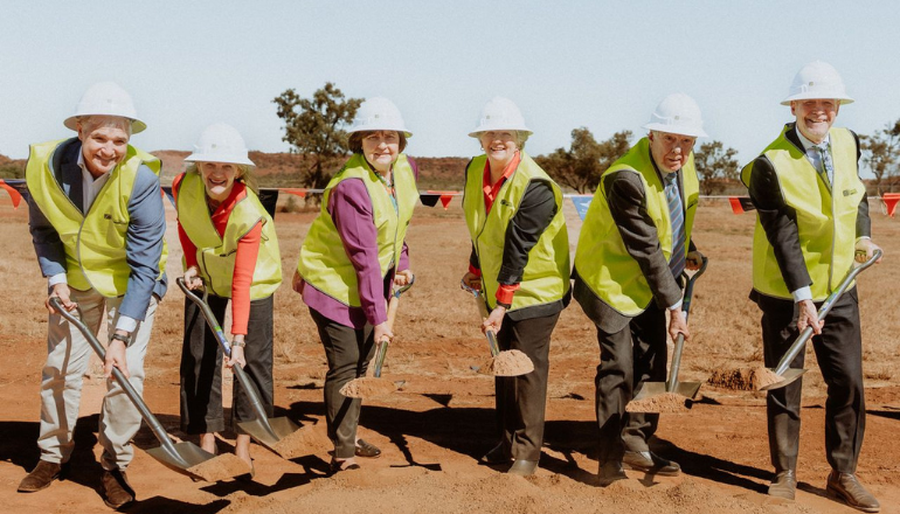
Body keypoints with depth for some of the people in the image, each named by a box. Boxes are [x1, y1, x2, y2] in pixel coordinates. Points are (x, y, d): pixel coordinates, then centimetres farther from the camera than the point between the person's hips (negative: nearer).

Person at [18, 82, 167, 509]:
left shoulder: (140, 180, -32)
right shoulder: (46, 166, -21)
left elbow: (144, 266, -28)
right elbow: (43, 230, 1)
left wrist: (121, 335, -31)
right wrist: (55, 279, -13)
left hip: (131, 280, -3)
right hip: (75, 276, 3)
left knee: (125, 372, -9)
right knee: (59, 364, 7)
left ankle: (115, 468, 9)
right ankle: (53, 455, 27)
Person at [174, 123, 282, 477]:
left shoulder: (249, 215, -35)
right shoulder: (184, 186, -25)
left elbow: (243, 282, -37)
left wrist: (238, 338, -41)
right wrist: (192, 264, -6)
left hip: (253, 278, -3)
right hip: (204, 276, 4)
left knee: (254, 358, -5)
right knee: (198, 355, 0)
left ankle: (243, 444, 7)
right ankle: (206, 440, 9)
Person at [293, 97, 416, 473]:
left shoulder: (405, 169, -3)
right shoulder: (350, 187, -27)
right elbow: (363, 258, -29)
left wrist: (400, 264, 4)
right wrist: (379, 317, -29)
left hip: (373, 283, 8)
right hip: (334, 282, -8)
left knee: (363, 361, 15)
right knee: (345, 365, -9)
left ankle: (350, 437, 29)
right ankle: (342, 452, 0)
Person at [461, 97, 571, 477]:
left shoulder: (535, 187, -24)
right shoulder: (475, 171, -1)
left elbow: (518, 249, -26)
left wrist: (502, 304, -26)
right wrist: (476, 270, 20)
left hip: (536, 289, -7)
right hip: (499, 288, 7)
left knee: (527, 367, -6)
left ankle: (527, 452, 4)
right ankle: (507, 443, 25)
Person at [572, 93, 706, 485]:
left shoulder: (683, 162, -3)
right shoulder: (626, 178, -29)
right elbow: (645, 250, -26)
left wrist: (688, 251, 11)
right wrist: (675, 305, -21)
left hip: (652, 282, 8)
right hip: (613, 280, -8)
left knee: (652, 364, 11)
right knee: (618, 367, -9)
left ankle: (636, 444, 25)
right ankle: (611, 457, 3)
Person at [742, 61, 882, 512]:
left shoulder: (847, 143, 1)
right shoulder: (771, 162, -17)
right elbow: (783, 236, -20)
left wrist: (863, 237, 7)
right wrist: (802, 296, -25)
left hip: (839, 289, 4)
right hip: (786, 293, -4)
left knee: (848, 382, 4)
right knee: (784, 384, 6)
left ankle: (843, 474, 19)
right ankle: (785, 472, 21)